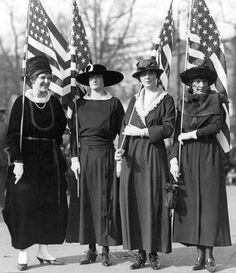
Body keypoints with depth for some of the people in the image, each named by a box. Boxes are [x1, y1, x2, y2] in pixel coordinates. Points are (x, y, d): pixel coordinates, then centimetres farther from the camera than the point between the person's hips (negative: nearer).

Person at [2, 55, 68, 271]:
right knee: (24, 206, -2)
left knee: (50, 205, 7)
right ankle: (23, 252, 9)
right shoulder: (21, 103, -7)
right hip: (27, 160, -4)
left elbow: (61, 127, 17)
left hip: (50, 160, 4)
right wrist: (18, 161, -18)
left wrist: (54, 145, 5)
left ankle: (44, 250, 19)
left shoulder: (54, 102, 4)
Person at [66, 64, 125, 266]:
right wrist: (74, 158, -2)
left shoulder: (114, 103, 2)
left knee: (106, 201, 0)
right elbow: (74, 133, 7)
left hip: (106, 156, -2)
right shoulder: (80, 104, 8)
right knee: (86, 201, 2)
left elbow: (122, 132, 1)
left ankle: (105, 251, 9)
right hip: (85, 156, 2)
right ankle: (91, 250, 12)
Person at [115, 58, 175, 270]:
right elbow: (126, 129, 13)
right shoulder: (134, 100, 17)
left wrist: (142, 131, -10)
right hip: (133, 156, 4)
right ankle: (140, 253, 8)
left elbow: (168, 128, -6)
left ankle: (154, 253, 5)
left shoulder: (166, 100, 5)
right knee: (133, 203, 0)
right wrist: (122, 149, -4)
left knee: (154, 203, -4)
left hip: (154, 155, -3)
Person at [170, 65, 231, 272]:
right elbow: (177, 134, 6)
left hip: (209, 156, -2)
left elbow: (216, 126, -7)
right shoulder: (183, 105, 12)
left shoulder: (215, 100, 6)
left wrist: (191, 134, -7)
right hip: (187, 158, 2)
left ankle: (209, 254, 0)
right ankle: (200, 254, 5)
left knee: (210, 202, -4)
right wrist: (174, 159, -5)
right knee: (191, 204, -1)